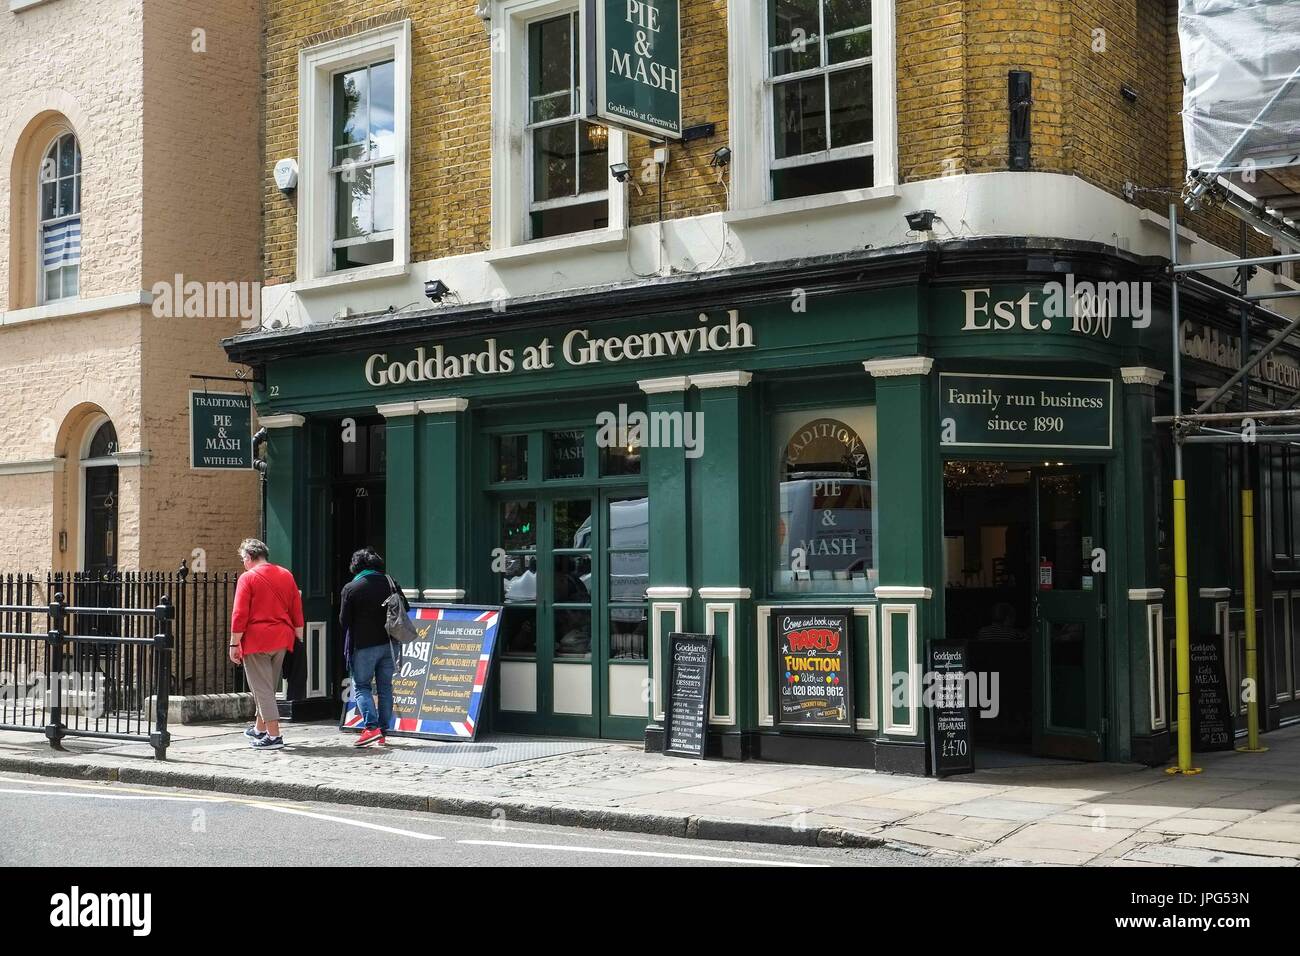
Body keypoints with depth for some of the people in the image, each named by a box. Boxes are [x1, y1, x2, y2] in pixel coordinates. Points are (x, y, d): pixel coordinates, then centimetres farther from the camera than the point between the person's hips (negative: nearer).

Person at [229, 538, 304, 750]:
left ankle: (274, 736, -6)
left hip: (256, 639, -6)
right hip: (281, 639, 6)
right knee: (268, 687, 19)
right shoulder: (286, 575, 10)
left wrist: (234, 644, -7)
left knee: (262, 689, -2)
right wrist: (298, 638, 16)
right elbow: (297, 611, 11)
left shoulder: (248, 577, -7)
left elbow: (240, 615, -11)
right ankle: (259, 729, 31)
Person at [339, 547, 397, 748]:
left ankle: (371, 726, -12)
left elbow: (344, 620, -5)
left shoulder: (351, 588, -8)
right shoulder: (389, 583, 2)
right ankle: (383, 732, 11)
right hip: (388, 643, 4)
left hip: (363, 645, -4)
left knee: (361, 686, 5)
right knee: (385, 687, 10)